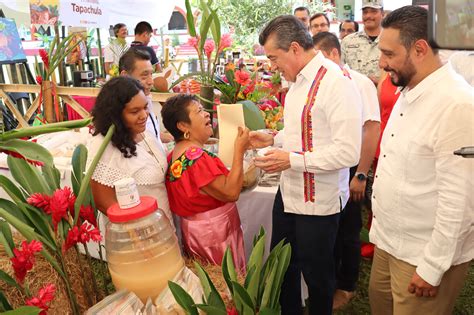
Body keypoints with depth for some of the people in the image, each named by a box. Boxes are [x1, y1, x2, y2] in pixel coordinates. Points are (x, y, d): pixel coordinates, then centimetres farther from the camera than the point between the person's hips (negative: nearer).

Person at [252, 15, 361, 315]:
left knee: (316, 274, 13)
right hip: (288, 194, 8)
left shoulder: (336, 83, -20)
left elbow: (348, 152, -25)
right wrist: (272, 138, 6)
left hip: (317, 202, -8)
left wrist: (292, 160, -24)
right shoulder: (299, 80, 8)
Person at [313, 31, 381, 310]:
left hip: (348, 169, -5)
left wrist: (361, 175, -16)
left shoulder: (360, 84, -12)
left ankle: (347, 286, 32)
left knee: (348, 231, 11)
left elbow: (372, 130, -15)